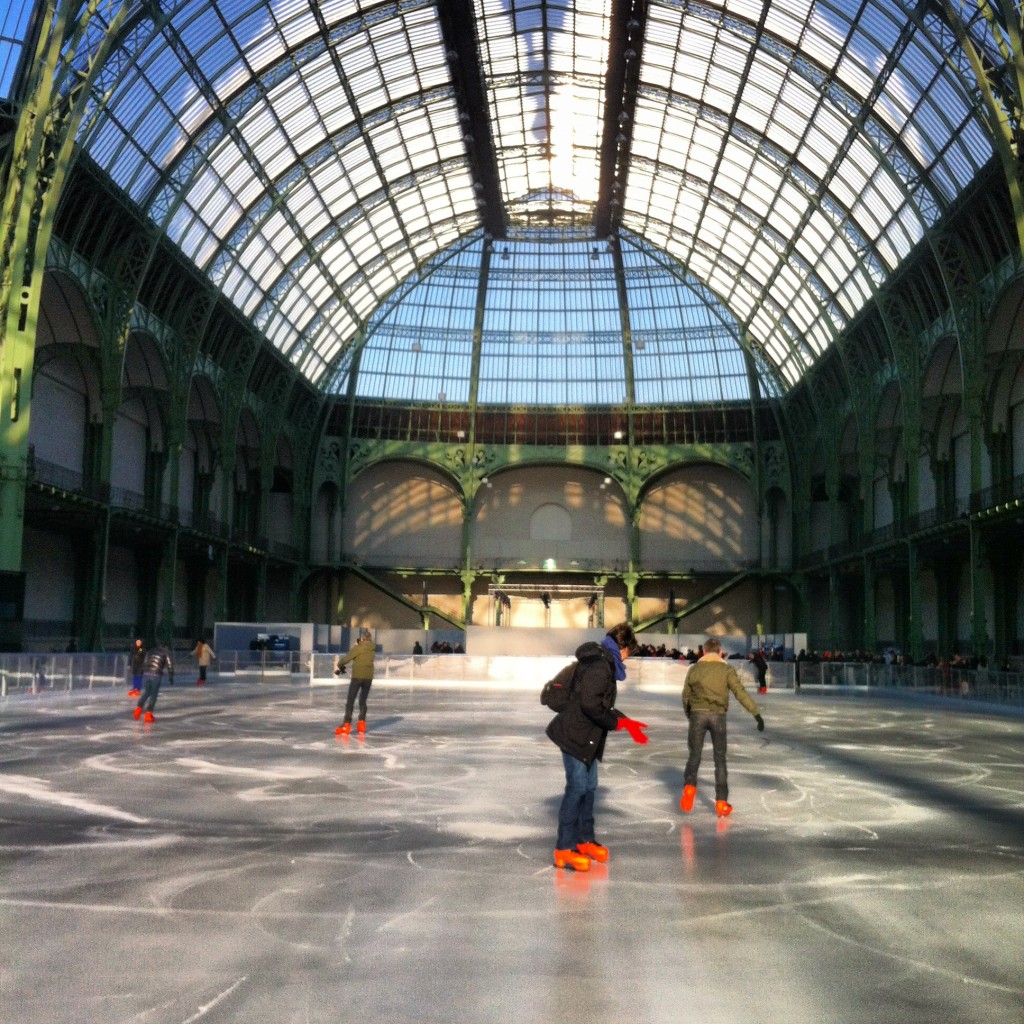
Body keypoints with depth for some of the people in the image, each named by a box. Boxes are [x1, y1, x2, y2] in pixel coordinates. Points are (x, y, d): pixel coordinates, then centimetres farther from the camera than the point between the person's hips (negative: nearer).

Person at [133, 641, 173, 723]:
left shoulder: (150, 651, 23)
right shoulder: (165, 652, 9)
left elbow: (144, 663, 24)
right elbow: (169, 664, 2)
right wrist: (171, 677, 4)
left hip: (146, 673, 4)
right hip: (157, 675, -4)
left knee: (145, 692, 18)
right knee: (153, 694, 1)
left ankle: (139, 708, 3)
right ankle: (148, 714, -2)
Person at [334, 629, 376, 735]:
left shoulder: (359, 648, -8)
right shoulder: (373, 649, 7)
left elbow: (347, 658, -8)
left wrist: (339, 664, 9)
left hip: (357, 677, -5)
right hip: (368, 677, 5)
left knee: (350, 701, -4)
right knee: (363, 701, 16)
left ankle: (346, 725, -10)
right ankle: (362, 724, 17)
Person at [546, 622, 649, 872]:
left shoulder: (605, 662, 15)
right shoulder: (600, 664, -19)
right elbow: (590, 704, -27)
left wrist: (626, 722, 14)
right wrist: (615, 722, -14)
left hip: (587, 738, 11)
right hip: (574, 735, -11)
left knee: (589, 787, 16)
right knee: (577, 787, -8)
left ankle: (585, 840, 28)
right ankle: (564, 849, -3)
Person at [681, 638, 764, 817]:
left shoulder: (695, 669, 9)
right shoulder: (726, 669, 3)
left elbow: (686, 695, 15)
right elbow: (740, 693, -7)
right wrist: (756, 713, -7)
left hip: (698, 713, 1)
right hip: (718, 715, -1)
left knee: (694, 754, 10)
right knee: (720, 759, 9)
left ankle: (689, 786, -15)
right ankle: (721, 802, 9)